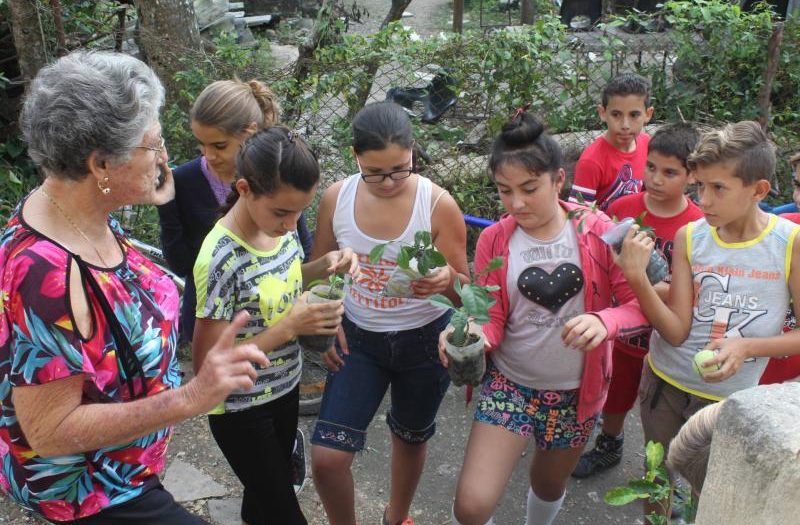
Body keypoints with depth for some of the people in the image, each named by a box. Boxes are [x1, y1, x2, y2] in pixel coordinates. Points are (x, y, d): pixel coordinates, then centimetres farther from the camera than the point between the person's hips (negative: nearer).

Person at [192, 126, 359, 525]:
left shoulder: (281, 225, -9)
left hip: (285, 389, 6)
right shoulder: (221, 261, -29)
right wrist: (289, 328, -30)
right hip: (242, 413, -6)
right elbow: (206, 365, -24)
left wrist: (326, 265, -9)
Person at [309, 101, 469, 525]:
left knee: (410, 438, 22)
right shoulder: (336, 198, -11)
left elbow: (462, 288, -11)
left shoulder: (438, 204, -17)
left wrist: (446, 281, -34)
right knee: (326, 457, -7)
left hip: (424, 342, -1)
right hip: (358, 339, 1)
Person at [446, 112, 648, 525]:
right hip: (509, 385, 0)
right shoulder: (494, 240, -10)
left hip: (576, 391, 1)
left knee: (550, 487, 25)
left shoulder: (598, 231, -13)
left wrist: (605, 322, -35)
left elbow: (641, 306, -14)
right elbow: (492, 320, -7)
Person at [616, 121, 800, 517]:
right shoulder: (689, 236, -10)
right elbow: (676, 332, -14)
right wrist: (637, 278, -28)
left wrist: (747, 346, -24)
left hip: (730, 399, -1)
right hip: (666, 384, 2)